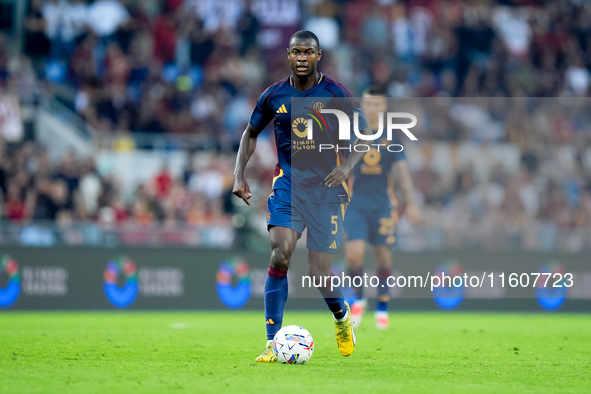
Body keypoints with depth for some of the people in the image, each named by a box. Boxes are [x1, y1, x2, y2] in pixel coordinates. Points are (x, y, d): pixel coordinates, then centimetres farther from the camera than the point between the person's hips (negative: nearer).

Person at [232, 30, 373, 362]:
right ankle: (273, 344, -15)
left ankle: (342, 314, 33)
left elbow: (366, 136, 1)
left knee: (320, 275, -5)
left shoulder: (337, 94, -4)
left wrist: (347, 166, -17)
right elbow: (251, 134, 17)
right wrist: (239, 175, 4)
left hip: (326, 186, -1)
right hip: (288, 183, 1)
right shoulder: (274, 96, 2)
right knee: (280, 255, -22)